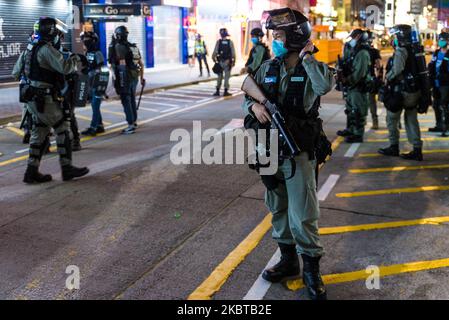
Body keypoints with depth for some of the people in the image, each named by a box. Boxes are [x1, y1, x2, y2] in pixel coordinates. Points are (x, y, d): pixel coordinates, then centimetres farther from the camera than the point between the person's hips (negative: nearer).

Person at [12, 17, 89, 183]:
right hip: (44, 99, -9)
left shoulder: (29, 49, 13)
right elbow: (64, 67, -26)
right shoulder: (47, 49, -15)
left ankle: (32, 172, 14)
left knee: (39, 134, 13)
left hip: (33, 99, 9)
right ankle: (67, 168, 4)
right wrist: (76, 60, -7)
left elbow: (16, 72, 19)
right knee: (63, 130, 0)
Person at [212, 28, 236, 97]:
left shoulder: (218, 42, -5)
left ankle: (217, 91, 11)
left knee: (219, 76, 10)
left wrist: (214, 58, 6)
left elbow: (215, 52, -6)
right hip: (228, 61, -1)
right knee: (227, 76, 3)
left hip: (220, 61, 1)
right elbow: (233, 53, -5)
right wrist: (233, 61, 3)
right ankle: (226, 91, 2)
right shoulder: (230, 42, -4)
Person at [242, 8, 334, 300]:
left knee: (303, 215, -3)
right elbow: (247, 97, 12)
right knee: (278, 210, 16)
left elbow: (325, 85, -30)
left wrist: (306, 56, -17)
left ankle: (312, 270, 14)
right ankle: (288, 260, 33)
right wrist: (254, 106, -12)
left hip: (299, 153, -5)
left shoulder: (312, 69, -7)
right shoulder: (267, 69, 5)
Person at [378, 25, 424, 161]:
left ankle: (394, 147, 13)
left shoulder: (401, 51, -15)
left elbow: (396, 70, -26)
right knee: (412, 120, 10)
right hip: (415, 90, 8)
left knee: (392, 119, 7)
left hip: (401, 90, -8)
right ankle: (417, 150, 9)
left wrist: (387, 77, -8)